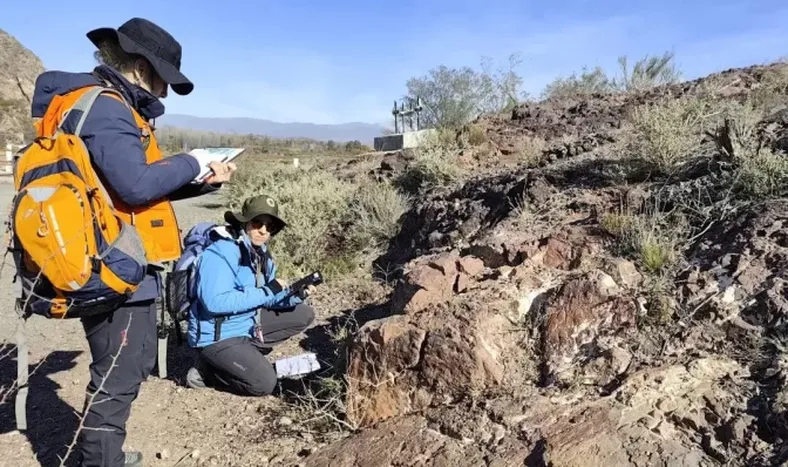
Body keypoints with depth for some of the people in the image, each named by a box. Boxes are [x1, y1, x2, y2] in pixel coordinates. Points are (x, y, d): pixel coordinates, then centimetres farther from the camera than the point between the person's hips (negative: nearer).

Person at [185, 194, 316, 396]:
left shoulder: (261, 254, 5)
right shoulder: (220, 253, -22)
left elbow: (264, 298, 9)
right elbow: (215, 302, -32)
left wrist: (293, 295, -12)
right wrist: (266, 291, -27)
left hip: (248, 324, 9)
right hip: (217, 336, -9)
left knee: (304, 314, 6)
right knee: (264, 383, -21)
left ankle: (246, 352, 4)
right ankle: (205, 371, 2)